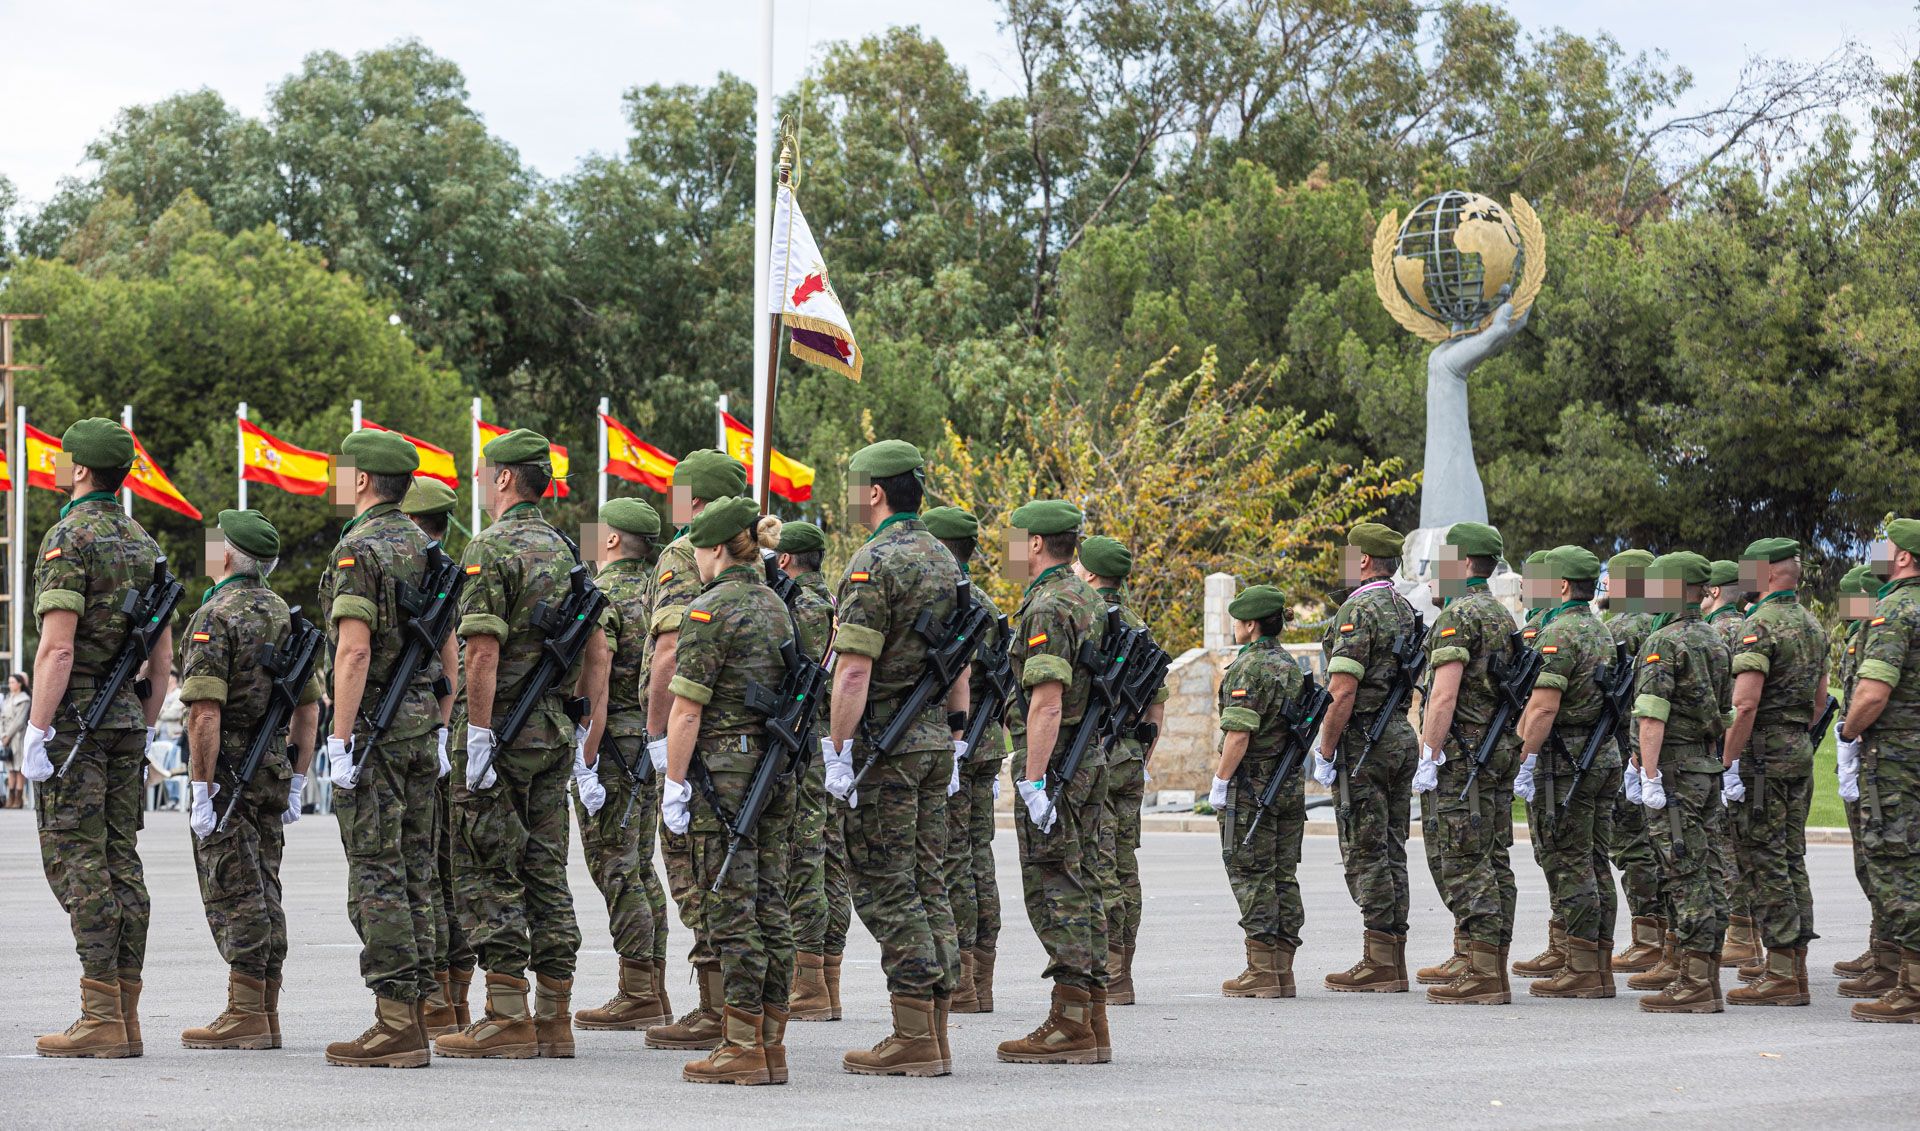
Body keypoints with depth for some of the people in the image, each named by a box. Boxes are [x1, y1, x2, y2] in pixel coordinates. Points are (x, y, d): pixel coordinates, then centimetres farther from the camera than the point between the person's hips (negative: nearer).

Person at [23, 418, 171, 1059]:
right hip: (126, 717, 8)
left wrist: (35, 733, -17)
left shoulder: (69, 537, -11)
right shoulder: (144, 544, 13)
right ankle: (126, 1016, 8)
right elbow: (163, 657, 16)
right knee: (121, 862, 8)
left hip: (74, 717, -8)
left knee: (76, 862, -7)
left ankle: (101, 1019, -11)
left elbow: (57, 648, -19)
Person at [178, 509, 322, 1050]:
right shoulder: (287, 616, 12)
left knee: (233, 894, -5)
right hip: (274, 773, 7)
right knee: (263, 893, 11)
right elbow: (309, 707, 14)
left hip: (228, 775, -7)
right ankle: (266, 1014, 13)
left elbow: (206, 712, -20)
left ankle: (245, 1015, -6)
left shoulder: (216, 616, -13)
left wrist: (201, 791, -18)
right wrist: (296, 783, 18)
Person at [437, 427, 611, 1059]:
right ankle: (554, 1019, 9)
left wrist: (478, 740, -19)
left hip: (502, 725, -7)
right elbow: (597, 655, 14)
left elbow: (483, 653, -19)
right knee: (545, 872, 10)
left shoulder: (491, 548, -11)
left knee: (487, 873, -4)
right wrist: (587, 750, 16)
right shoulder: (566, 552, 14)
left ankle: (508, 1020, -8)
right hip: (555, 731, 7)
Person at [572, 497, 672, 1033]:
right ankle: (652, 992, 15)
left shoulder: (602, 594, -12)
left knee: (615, 868, -6)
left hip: (613, 742, -8)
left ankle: (637, 996, -8)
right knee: (640, 868, 13)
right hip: (654, 743, 8)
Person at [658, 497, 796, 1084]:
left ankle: (744, 1048, -5)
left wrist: (674, 783, -9)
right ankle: (772, 1045, 10)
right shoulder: (777, 607, 13)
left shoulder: (711, 610, -11)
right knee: (770, 907, 8)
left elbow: (687, 710, -14)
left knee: (732, 910, -5)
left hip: (723, 766, -8)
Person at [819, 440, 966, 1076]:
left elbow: (854, 670, -19)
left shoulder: (874, 563, -14)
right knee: (926, 885, 10)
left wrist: (838, 751, -18)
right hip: (934, 738, 8)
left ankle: (913, 1041, -8)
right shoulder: (945, 562, 13)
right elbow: (961, 665, 18)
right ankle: (935, 1036, 10)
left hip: (882, 743, -8)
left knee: (884, 888, -5)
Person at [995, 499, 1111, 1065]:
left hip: (1052, 760, -10)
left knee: (1053, 890, -7)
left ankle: (1070, 1024, -9)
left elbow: (1047, 702, -23)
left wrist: (1033, 781, -24)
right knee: (1080, 887, 11)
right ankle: (1092, 1022, 13)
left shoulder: (1047, 609, -15)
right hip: (1091, 758, 10)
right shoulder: (1089, 600, 15)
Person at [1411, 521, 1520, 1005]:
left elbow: (1444, 695, -19)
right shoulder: (1504, 616, 17)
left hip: (1459, 755, -9)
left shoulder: (1458, 615, -12)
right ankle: (1487, 961, 15)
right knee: (1492, 861, 11)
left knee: (1462, 862, -9)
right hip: (1501, 750, 10)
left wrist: (1428, 757, -19)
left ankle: (1483, 977, -13)